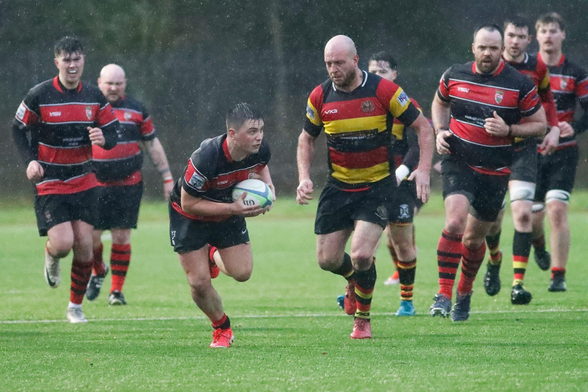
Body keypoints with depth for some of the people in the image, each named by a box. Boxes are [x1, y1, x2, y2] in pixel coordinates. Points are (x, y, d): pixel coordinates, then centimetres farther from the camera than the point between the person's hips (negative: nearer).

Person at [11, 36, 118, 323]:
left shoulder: (95, 97, 0)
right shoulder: (39, 96, -10)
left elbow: (112, 133, 6)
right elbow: (18, 129, 1)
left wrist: (103, 139, -18)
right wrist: (30, 160, -14)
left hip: (83, 181, 3)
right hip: (49, 182, -3)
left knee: (84, 245, -1)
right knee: (63, 243, -15)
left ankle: (76, 306, 16)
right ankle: (51, 257, 25)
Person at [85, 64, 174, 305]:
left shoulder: (136, 110, 5)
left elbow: (152, 144, 12)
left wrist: (167, 177, 9)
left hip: (128, 185, 1)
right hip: (94, 184, 0)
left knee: (121, 237, -3)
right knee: (91, 236, -2)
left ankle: (117, 290, 8)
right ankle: (98, 272, 30)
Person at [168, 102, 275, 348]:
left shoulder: (260, 150, -20)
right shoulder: (205, 158, -38)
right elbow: (188, 203, -28)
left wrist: (267, 185, -12)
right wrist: (232, 209, -32)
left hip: (229, 212, 5)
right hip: (189, 216, -5)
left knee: (242, 272, -6)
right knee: (199, 282, -9)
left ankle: (214, 259, 30)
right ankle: (222, 328, 20)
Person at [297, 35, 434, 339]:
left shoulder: (383, 90, -14)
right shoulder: (320, 96, -3)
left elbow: (423, 127, -6)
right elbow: (307, 139, 13)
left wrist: (423, 170, -17)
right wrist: (304, 177, -2)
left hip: (378, 186, -4)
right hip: (338, 186, 4)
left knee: (361, 256, -19)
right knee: (327, 259, 3)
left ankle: (362, 318, 8)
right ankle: (354, 280, 41)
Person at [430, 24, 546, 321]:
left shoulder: (520, 85, -7)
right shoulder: (454, 76, -1)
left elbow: (540, 125, 0)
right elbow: (439, 103, 20)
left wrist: (508, 130, -17)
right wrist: (440, 130, 1)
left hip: (494, 172, 0)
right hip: (458, 163, 0)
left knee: (473, 239, 11)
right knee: (455, 222, -24)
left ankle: (464, 294, 36)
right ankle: (444, 295, -20)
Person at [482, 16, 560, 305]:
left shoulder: (537, 67, 2)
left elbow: (546, 99, 20)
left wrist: (554, 129, 7)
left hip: (524, 148, 0)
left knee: (523, 213, -15)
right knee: (492, 216, 3)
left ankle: (518, 283, -14)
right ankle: (494, 260, 38)